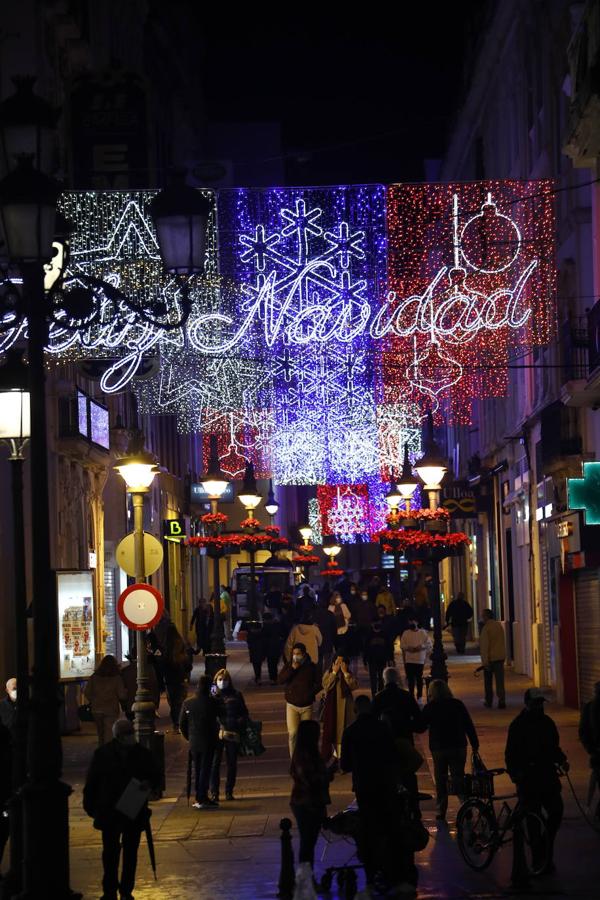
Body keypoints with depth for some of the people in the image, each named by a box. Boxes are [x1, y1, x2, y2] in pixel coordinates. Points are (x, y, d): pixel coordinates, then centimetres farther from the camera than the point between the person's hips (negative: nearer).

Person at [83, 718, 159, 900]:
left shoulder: (142, 754, 0)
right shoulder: (102, 754, -3)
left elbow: (154, 776, 9)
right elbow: (91, 782, 2)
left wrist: (149, 783, -14)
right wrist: (90, 806, 0)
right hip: (109, 813, -1)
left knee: (130, 852, 8)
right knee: (110, 852, 3)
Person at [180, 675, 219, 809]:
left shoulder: (187, 703, 0)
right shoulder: (211, 702, -14)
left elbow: (182, 724, 5)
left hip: (193, 742, 4)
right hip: (208, 742, -4)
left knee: (197, 770, 15)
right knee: (205, 769, 0)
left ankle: (199, 798, 18)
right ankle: (202, 799, -2)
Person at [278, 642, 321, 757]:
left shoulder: (311, 667, -3)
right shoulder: (288, 666, -2)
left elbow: (318, 684, 3)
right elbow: (279, 680, -14)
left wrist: (310, 693, -11)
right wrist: (292, 669, -21)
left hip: (307, 705, 1)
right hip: (292, 705, -1)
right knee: (292, 733, -11)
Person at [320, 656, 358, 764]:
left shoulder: (348, 674, 6)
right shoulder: (328, 673, 2)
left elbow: (354, 686, -11)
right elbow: (326, 686, -15)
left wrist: (345, 672, -14)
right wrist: (334, 672, -16)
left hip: (345, 706, 1)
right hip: (331, 705, -1)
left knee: (344, 730, 1)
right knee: (331, 729, -3)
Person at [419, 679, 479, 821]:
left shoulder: (429, 708, -5)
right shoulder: (458, 705, 0)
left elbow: (420, 728, 2)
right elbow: (469, 726, 2)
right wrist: (475, 744, 9)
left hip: (438, 749, -1)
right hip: (458, 747, 1)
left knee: (440, 781, 8)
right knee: (458, 778, 7)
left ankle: (441, 812, 7)